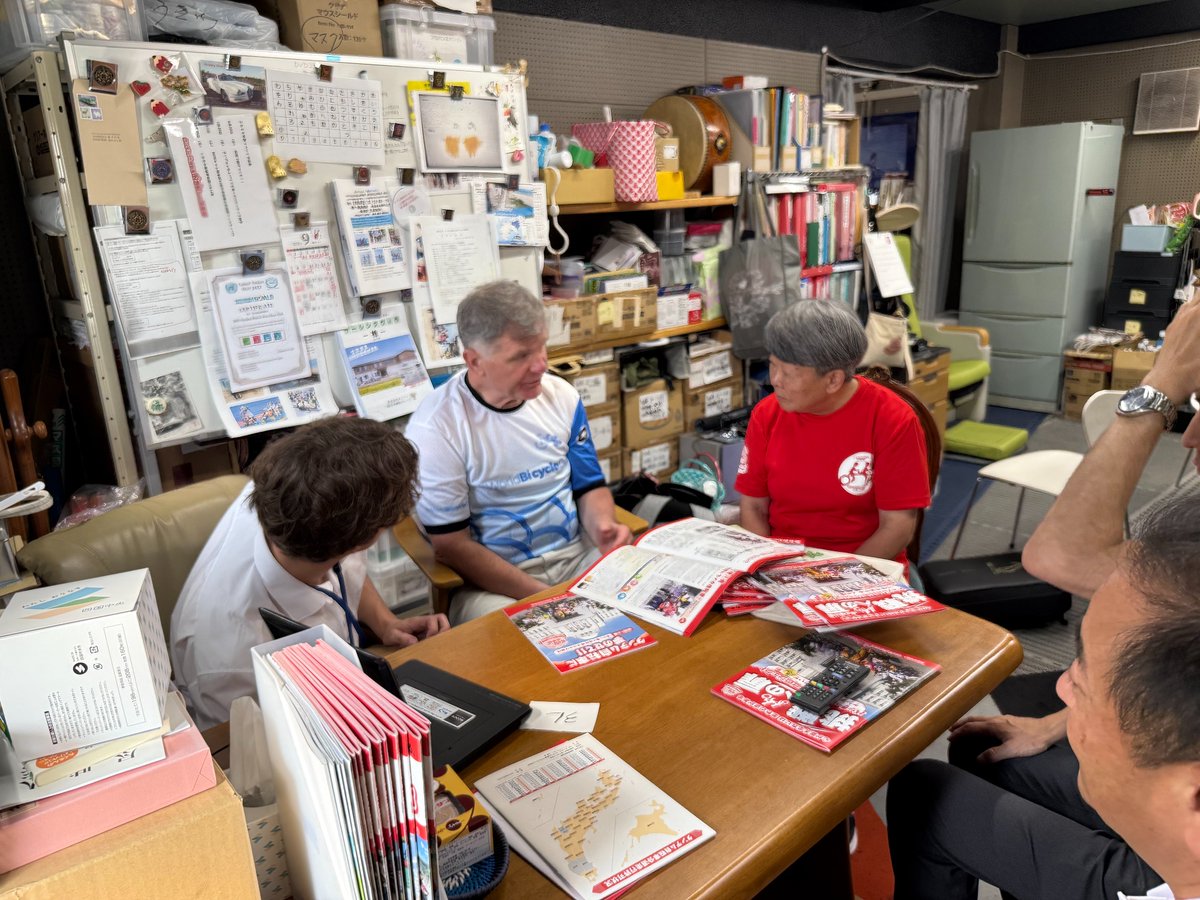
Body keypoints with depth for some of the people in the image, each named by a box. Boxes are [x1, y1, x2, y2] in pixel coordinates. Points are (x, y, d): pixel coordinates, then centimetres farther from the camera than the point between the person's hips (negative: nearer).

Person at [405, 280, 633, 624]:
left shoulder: (561, 395, 0)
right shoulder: (435, 427, -15)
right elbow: (452, 545, -12)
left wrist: (603, 526, -12)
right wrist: (544, 598, -18)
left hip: (579, 556, 5)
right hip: (491, 580, -4)